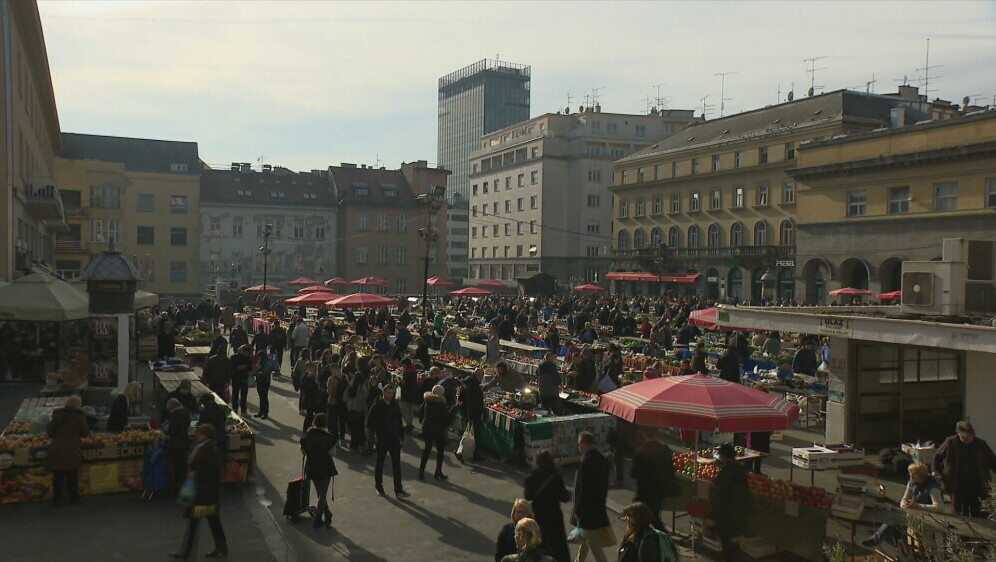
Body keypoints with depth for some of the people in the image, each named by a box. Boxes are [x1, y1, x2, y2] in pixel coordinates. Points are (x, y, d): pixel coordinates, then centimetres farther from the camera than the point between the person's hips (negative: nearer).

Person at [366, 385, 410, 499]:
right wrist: (378, 431, -15)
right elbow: (370, 423, -8)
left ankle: (398, 491, 0)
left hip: (394, 439, 3)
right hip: (382, 439, -3)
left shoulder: (395, 404, 3)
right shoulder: (377, 406, -11)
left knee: (396, 464, 0)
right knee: (380, 464, 12)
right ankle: (378, 486, 31)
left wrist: (401, 434, 10)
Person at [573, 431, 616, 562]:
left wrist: (577, 510, -14)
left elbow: (582, 488, -22)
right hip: (599, 506, 9)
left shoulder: (585, 462, -24)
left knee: (593, 542, 1)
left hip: (587, 506, -9)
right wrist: (601, 501, 19)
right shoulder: (603, 460, 2)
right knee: (586, 536, 24)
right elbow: (605, 484, 10)